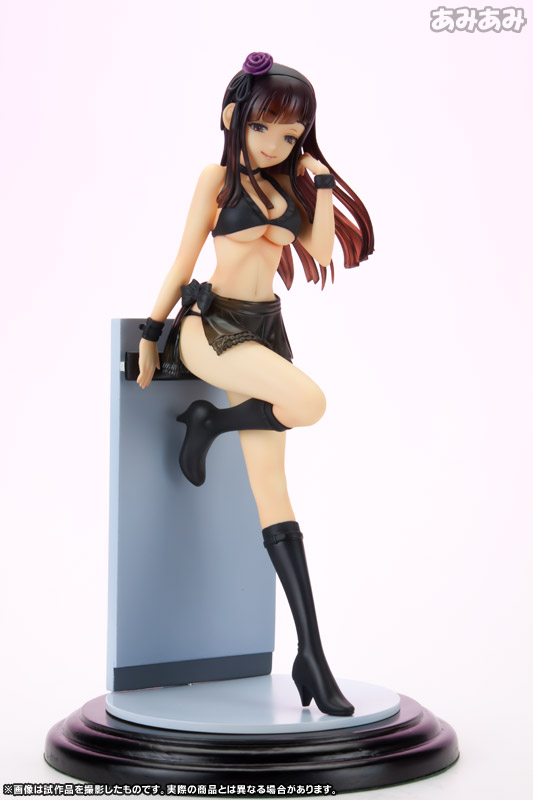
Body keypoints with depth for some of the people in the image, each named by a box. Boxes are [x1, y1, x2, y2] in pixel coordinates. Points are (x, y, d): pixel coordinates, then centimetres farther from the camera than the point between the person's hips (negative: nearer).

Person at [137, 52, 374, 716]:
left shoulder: (293, 182, 14)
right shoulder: (221, 177, 1)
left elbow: (322, 251, 4)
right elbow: (185, 258, 2)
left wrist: (321, 181, -1)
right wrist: (151, 333, 2)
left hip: (264, 328, 5)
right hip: (212, 321, -5)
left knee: (270, 486, -3)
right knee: (308, 402, -33)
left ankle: (311, 653, -5)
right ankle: (208, 421, -3)